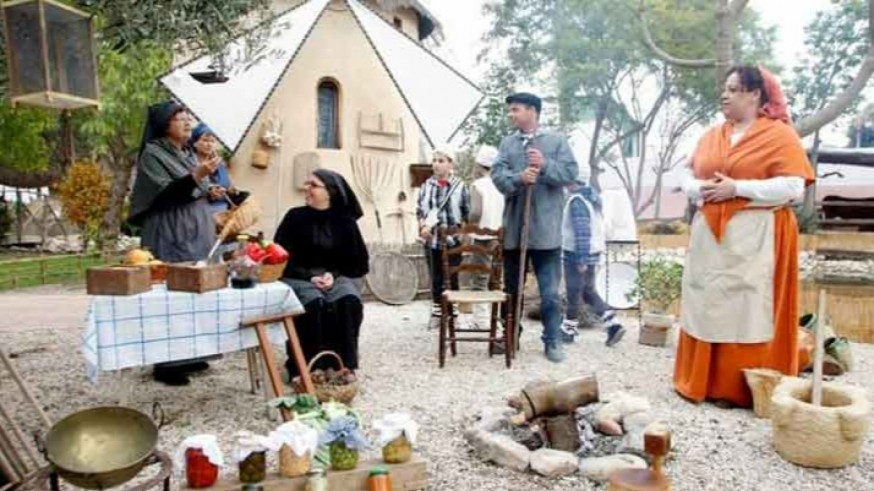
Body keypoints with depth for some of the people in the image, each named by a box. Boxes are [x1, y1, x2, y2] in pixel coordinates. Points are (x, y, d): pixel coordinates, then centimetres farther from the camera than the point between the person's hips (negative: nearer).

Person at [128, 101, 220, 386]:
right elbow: (165, 194, -19)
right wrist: (197, 175, -28)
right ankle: (166, 364, -2)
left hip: (196, 234, 8)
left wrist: (210, 191, 10)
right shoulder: (152, 154, -7)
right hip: (171, 237, -8)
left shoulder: (187, 153, 17)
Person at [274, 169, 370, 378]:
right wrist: (310, 276, -15)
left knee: (349, 302, -30)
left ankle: (343, 366, -20)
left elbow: (357, 261, 5)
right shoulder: (295, 217, 0)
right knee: (314, 304, -33)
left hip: (337, 277, 1)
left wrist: (333, 275, -13)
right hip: (300, 278, -1)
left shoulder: (345, 222, 3)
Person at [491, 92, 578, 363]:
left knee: (550, 291, 1)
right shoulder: (507, 143, 10)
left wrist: (545, 165, -21)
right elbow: (498, 175, -5)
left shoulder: (556, 140, 4)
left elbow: (570, 172, -6)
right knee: (512, 287, 14)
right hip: (513, 227, 3)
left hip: (545, 228, -3)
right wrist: (519, 178, -24)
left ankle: (553, 340, 13)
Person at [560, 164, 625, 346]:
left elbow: (581, 232, -24)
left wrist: (581, 259, -23)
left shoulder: (577, 201, -19)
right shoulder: (593, 197, 11)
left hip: (577, 254, -9)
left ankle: (569, 330, 16)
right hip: (592, 252, 9)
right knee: (588, 291, 17)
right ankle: (613, 325, 12)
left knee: (574, 293, 3)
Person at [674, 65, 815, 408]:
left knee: (747, 312, -3)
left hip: (753, 238, -5)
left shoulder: (779, 135, -3)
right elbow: (688, 179, 15)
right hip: (710, 236, 6)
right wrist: (700, 189, -8)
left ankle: (740, 389, 7)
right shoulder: (711, 136, 15)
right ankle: (703, 381, 18)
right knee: (708, 307, 8)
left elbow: (793, 188, -12)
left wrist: (737, 188, -17)